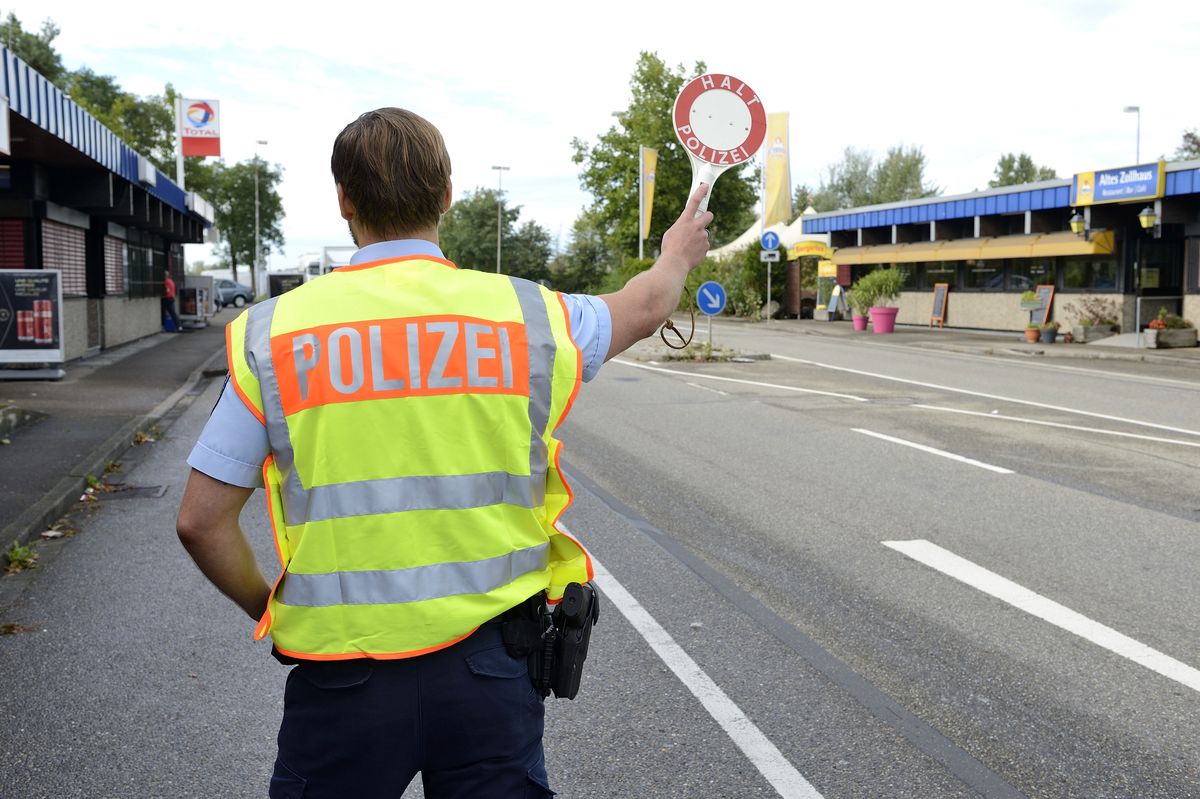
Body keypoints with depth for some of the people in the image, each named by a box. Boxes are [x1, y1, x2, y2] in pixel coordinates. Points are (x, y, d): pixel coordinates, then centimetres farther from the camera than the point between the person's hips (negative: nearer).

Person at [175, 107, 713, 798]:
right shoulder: (527, 314, -3)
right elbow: (645, 307, 18)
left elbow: (202, 521, -5)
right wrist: (678, 255, 40)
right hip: (489, 663, 1)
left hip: (342, 676, 0)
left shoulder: (273, 333, -6)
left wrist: (269, 609, 14)